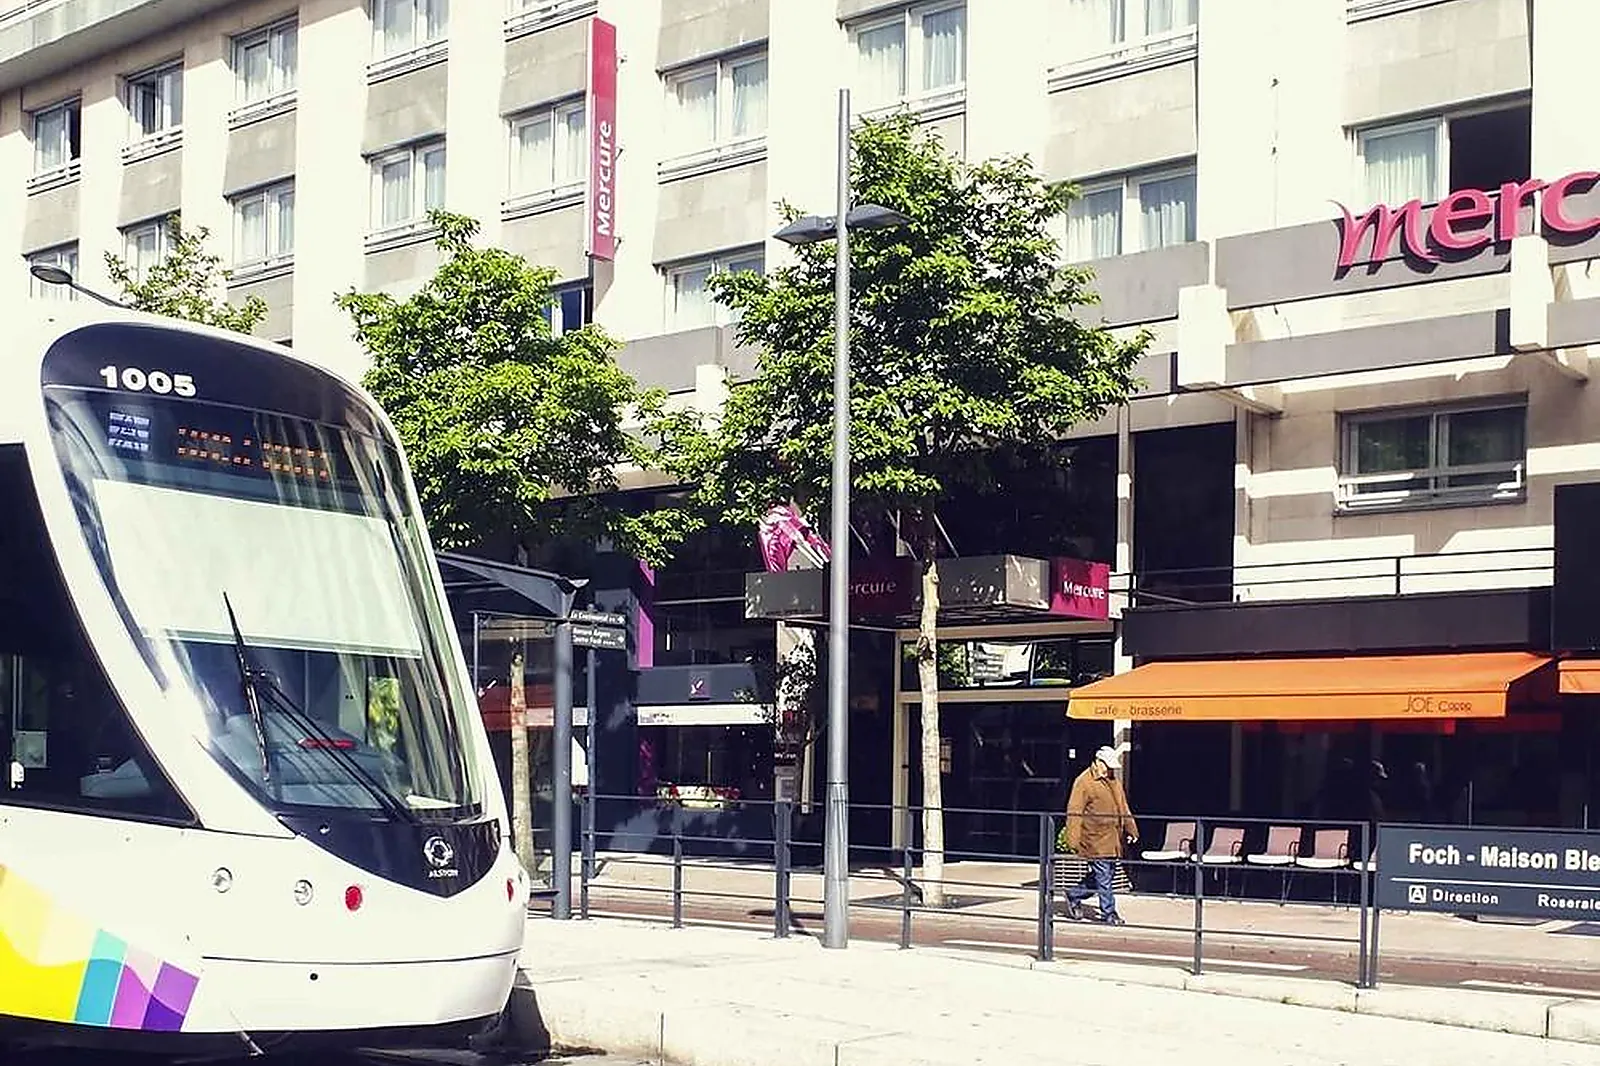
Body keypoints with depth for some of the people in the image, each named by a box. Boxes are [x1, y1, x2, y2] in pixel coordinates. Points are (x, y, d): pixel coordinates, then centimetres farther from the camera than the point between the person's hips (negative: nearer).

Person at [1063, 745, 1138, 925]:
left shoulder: (1113, 781, 16)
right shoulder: (1083, 782, -9)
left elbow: (1123, 808, 25)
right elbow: (1074, 812, -13)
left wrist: (1131, 829, 19)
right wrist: (1073, 840, -17)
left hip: (1113, 840, 8)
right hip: (1096, 839, -8)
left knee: (1108, 874, 12)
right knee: (1103, 877, -5)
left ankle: (1074, 895, 27)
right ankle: (1108, 913, 4)